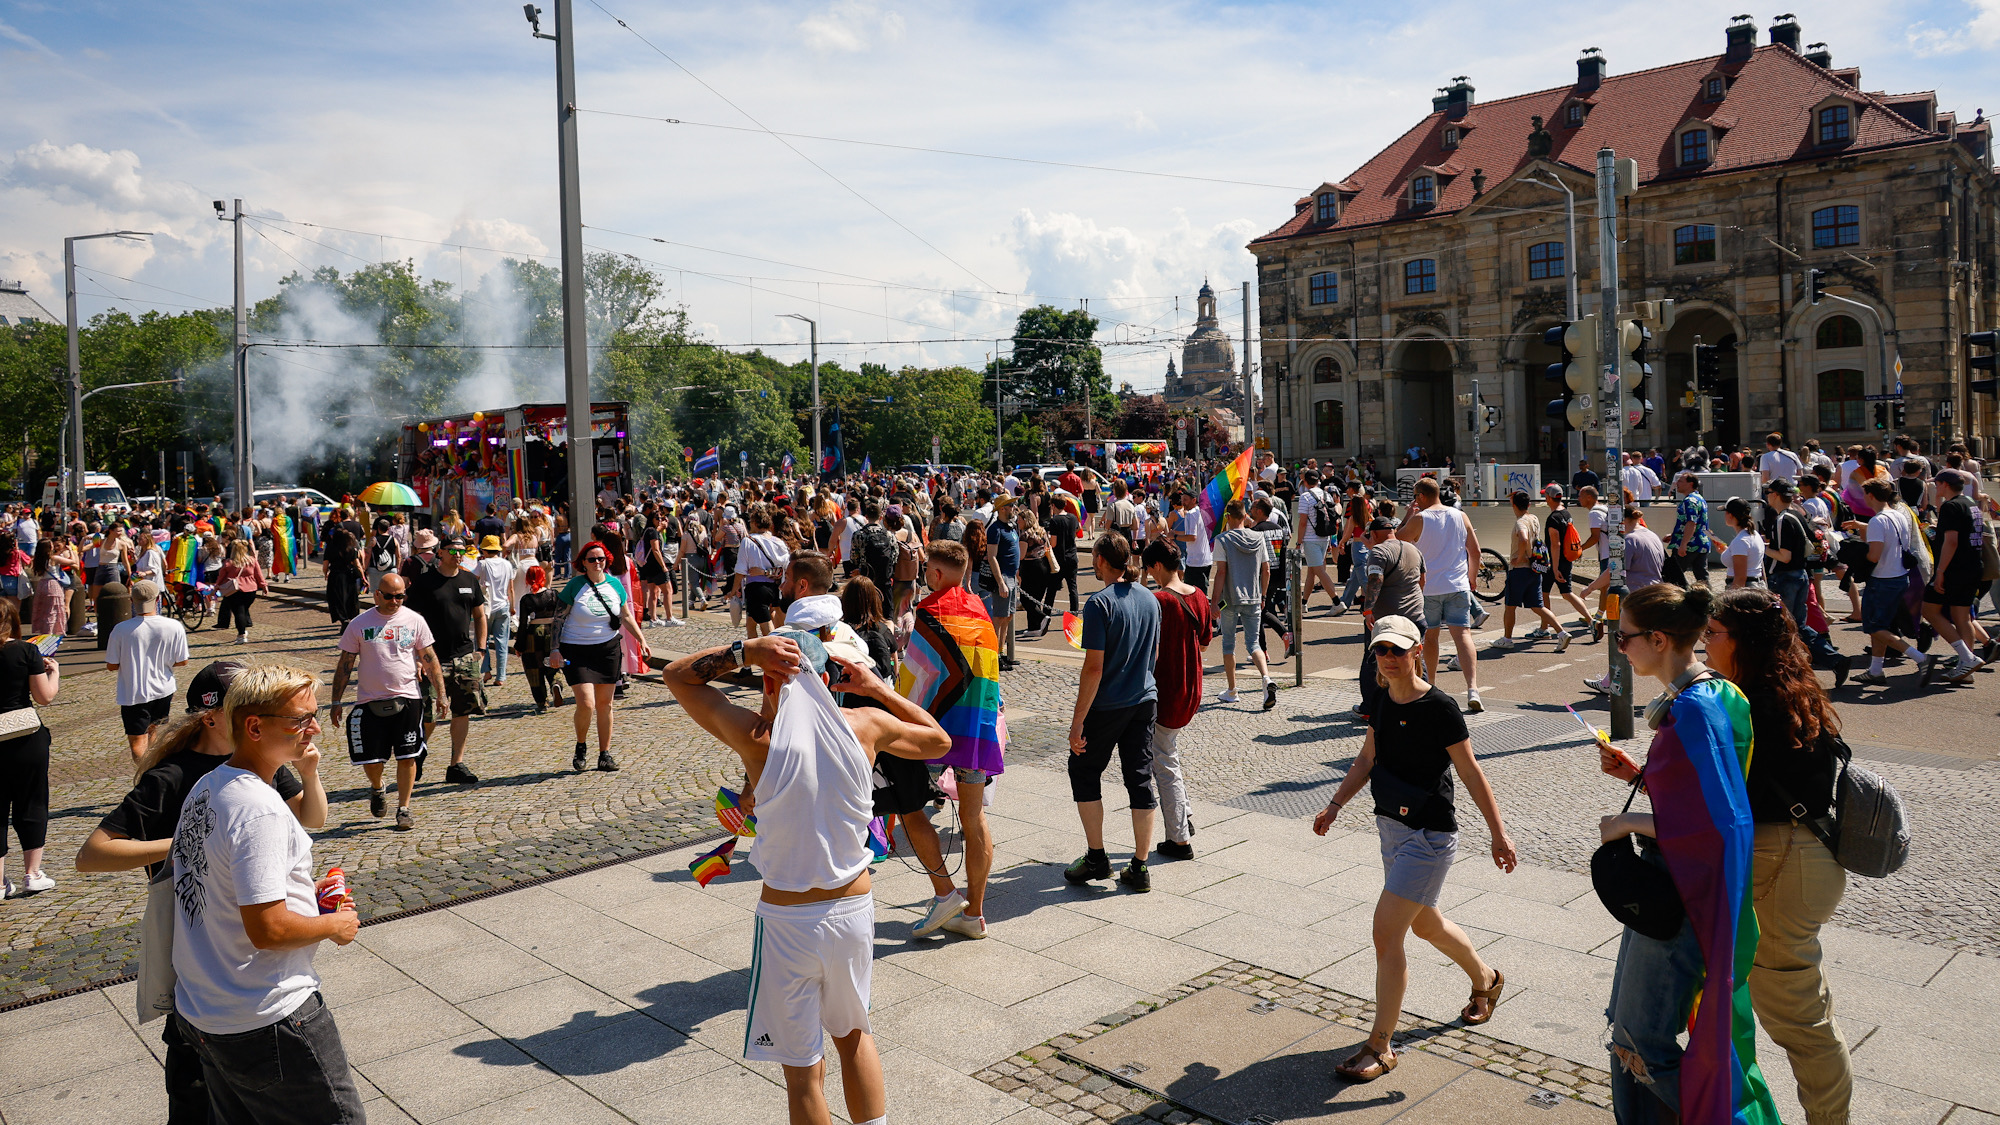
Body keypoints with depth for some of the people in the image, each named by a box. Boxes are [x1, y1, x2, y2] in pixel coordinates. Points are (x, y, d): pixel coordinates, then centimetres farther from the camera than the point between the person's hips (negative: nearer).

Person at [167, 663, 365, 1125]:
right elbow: (268, 930, -27)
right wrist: (333, 924, -10)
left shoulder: (206, 787, 5)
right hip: (266, 1025, -10)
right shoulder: (260, 812, -25)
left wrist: (300, 891, 11)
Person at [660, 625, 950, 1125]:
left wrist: (745, 649, -13)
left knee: (802, 1069, 13)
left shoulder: (756, 735, -15)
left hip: (788, 920, -3)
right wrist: (877, 688, 10)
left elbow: (676, 674, -1)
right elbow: (939, 741, 13)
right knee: (854, 1035, 28)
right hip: (853, 910, 3)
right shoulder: (867, 725, -7)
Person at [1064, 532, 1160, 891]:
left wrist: (1077, 720, -16)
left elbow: (1094, 668, -19)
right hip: (1145, 700, 6)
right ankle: (1140, 869, 12)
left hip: (1107, 705, -6)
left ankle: (1096, 858, 15)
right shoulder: (1150, 599, 4)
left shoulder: (1100, 603, -17)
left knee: (1084, 771, 13)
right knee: (1140, 778, 9)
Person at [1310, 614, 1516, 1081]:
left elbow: (1471, 773, -12)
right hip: (1392, 828, 8)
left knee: (1386, 931, -10)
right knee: (1425, 924, 24)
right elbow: (1367, 759, 12)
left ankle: (1380, 1047, 2)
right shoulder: (1384, 700, 3)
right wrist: (1334, 806, 5)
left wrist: (1498, 834, -9)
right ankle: (1486, 979, 52)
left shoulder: (1439, 708, -18)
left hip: (1429, 836, -8)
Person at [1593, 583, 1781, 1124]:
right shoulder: (1692, 696, 7)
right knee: (1630, 1025, 20)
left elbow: (1720, 820, -27)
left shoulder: (1695, 709, -24)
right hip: (1667, 881, 10)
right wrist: (1634, 773, 5)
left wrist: (1631, 823, -18)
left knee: (1641, 1039, 3)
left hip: (1681, 896, -10)